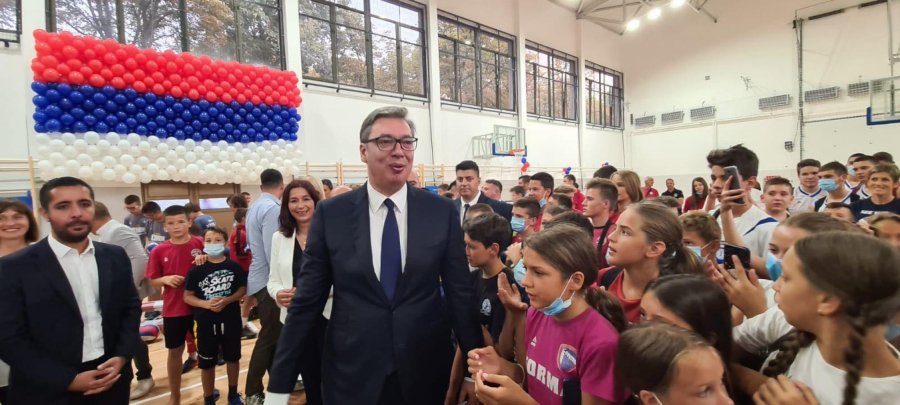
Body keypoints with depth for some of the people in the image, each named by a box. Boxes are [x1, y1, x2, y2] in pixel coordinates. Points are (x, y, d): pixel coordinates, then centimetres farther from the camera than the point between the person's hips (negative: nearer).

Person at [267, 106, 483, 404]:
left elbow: (460, 292, -2)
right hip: (351, 373, 0)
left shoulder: (442, 211, -5)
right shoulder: (331, 213, -6)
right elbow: (306, 300, -3)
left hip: (426, 372, 1)